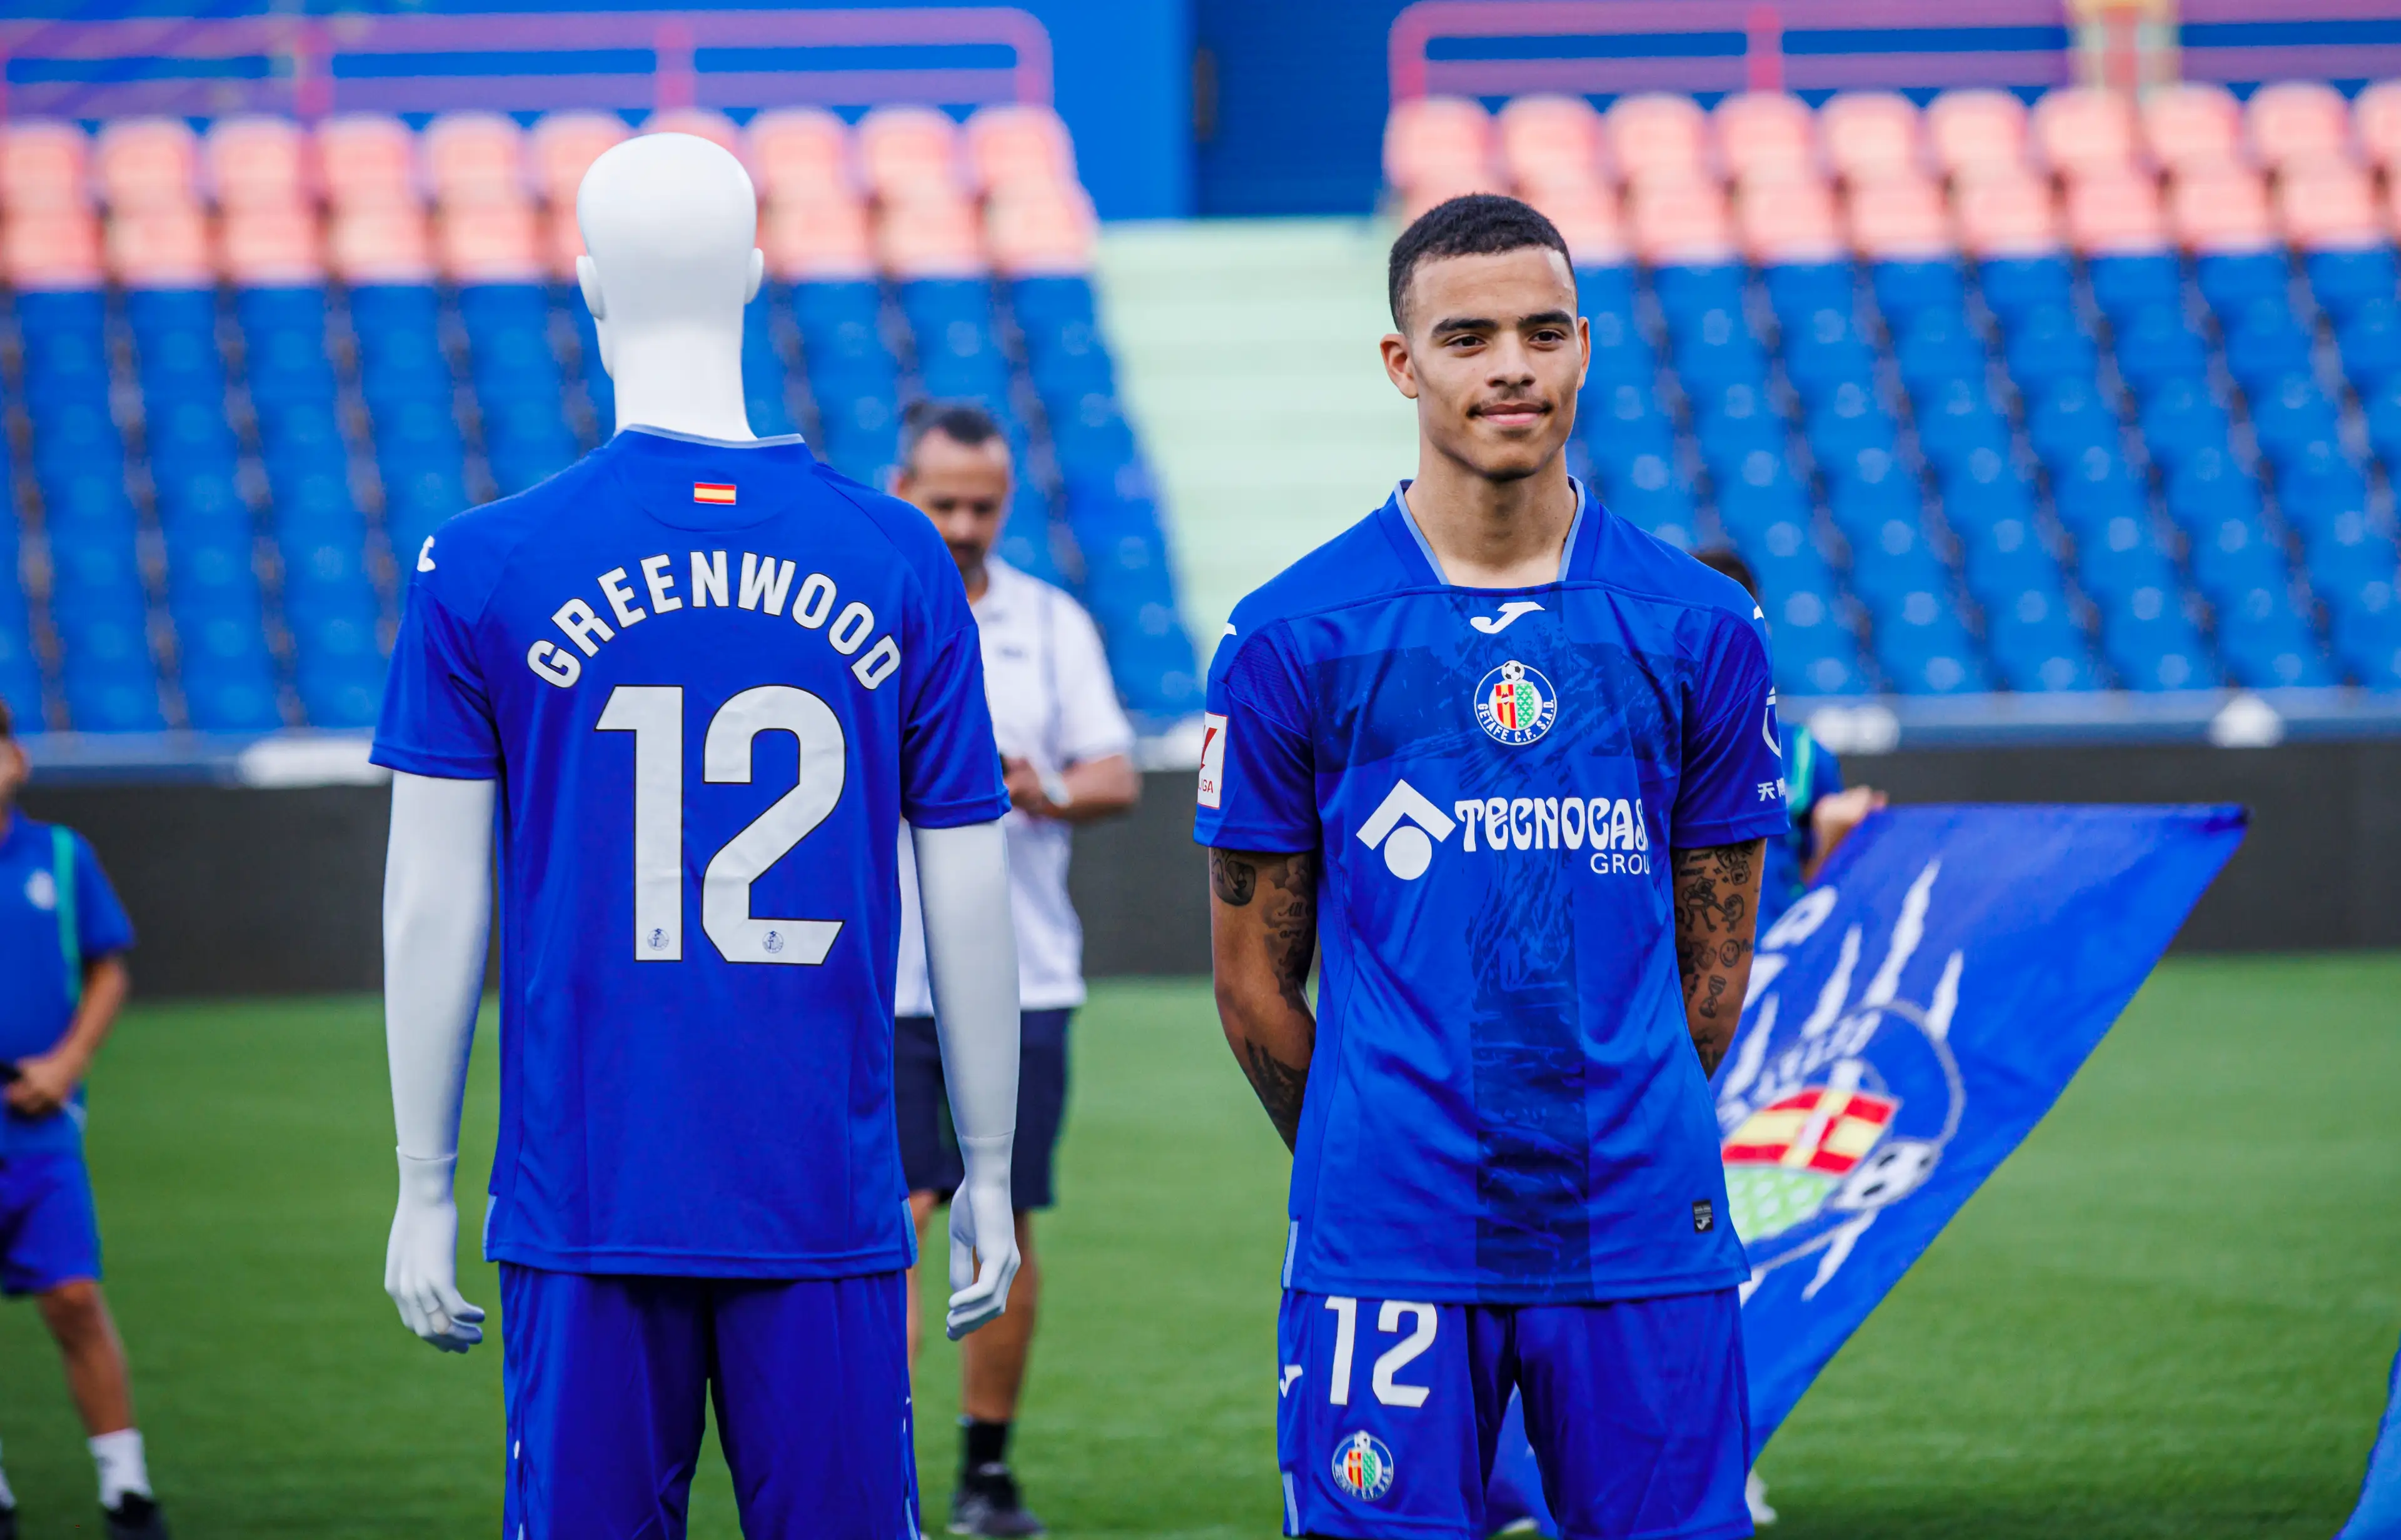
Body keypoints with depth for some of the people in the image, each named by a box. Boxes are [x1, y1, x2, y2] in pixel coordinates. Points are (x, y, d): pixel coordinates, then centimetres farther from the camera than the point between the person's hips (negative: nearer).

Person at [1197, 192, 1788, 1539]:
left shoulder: (1700, 632, 6)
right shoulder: (1295, 641, 0)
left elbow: (1712, 961, 13)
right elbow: (1255, 975, 7)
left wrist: (1620, 1156, 12)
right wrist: (1373, 1169, 10)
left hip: (1641, 1239, 2)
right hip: (1390, 1249, -2)